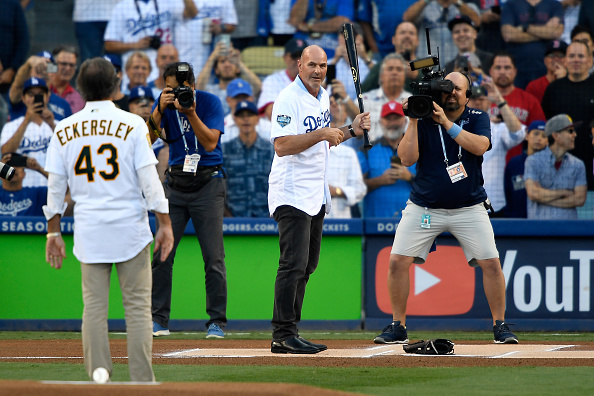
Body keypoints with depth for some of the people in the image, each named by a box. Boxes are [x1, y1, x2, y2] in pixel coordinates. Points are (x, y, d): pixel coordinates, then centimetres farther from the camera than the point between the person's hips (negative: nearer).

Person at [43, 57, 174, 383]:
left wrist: (54, 232, 13)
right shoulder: (132, 124, -5)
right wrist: (165, 224, -2)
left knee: (94, 307, 6)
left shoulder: (64, 130, 3)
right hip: (131, 228, -2)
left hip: (88, 231, 2)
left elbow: (55, 186, 6)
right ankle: (142, 381, -1)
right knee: (138, 306, 3)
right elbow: (149, 179, -7)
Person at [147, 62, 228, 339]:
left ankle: (216, 321, -1)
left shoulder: (210, 102, -6)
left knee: (213, 256, -7)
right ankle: (158, 320, 5)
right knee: (162, 254, -1)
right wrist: (160, 110, -22)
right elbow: (149, 138, -9)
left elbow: (210, 143, -15)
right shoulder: (163, 103, 3)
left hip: (207, 183, -3)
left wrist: (191, 113, -25)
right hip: (175, 182, 3)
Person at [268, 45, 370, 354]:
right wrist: (322, 133, -29)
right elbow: (282, 145, -24)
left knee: (306, 265, 10)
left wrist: (350, 131, 12)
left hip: (317, 195, 9)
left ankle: (288, 333, 14)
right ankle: (283, 335, -11)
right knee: (294, 264, -13)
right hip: (292, 194, -9)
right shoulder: (289, 99, -14)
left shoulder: (322, 97, 14)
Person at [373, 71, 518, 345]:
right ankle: (398, 327, 4)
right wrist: (413, 121, -19)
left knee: (491, 262, -10)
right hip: (424, 207, 0)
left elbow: (480, 146, -21)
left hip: (468, 208, 0)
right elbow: (407, 159, -12)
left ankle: (500, 325, 6)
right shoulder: (424, 121, -2)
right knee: (397, 261, -10)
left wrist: (446, 123, -24)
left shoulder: (477, 118, -1)